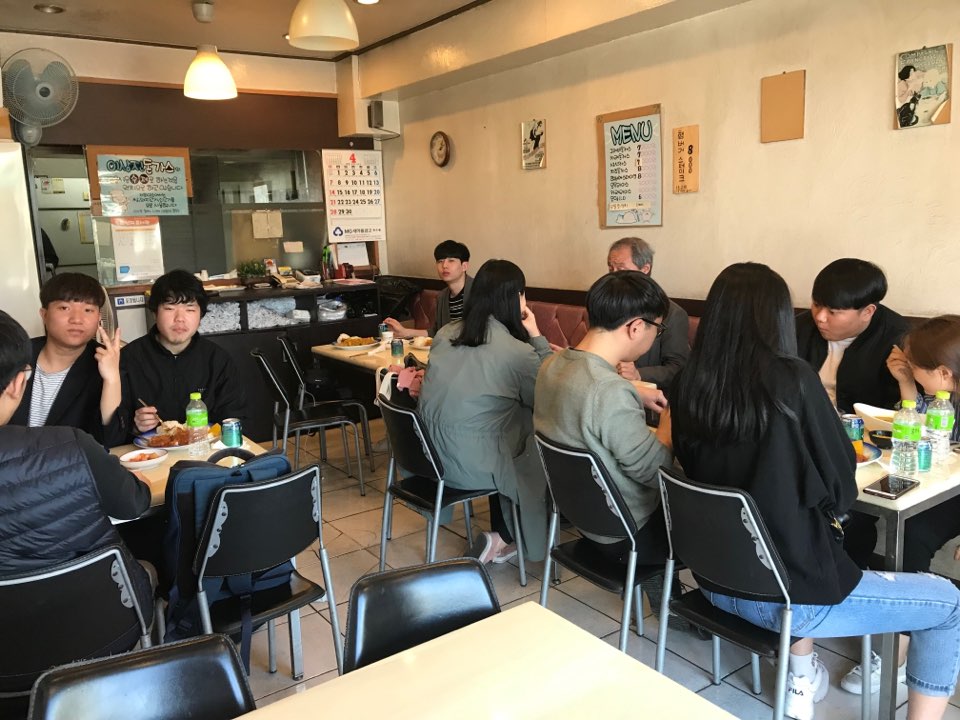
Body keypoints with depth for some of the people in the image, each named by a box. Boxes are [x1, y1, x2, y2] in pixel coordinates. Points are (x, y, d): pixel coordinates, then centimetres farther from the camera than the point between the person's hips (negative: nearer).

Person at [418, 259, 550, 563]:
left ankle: (500, 533, 32)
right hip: (471, 465, -6)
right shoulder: (517, 351, -17)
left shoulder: (445, 333, 4)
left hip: (430, 455, 7)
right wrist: (537, 337, -1)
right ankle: (504, 538, 28)